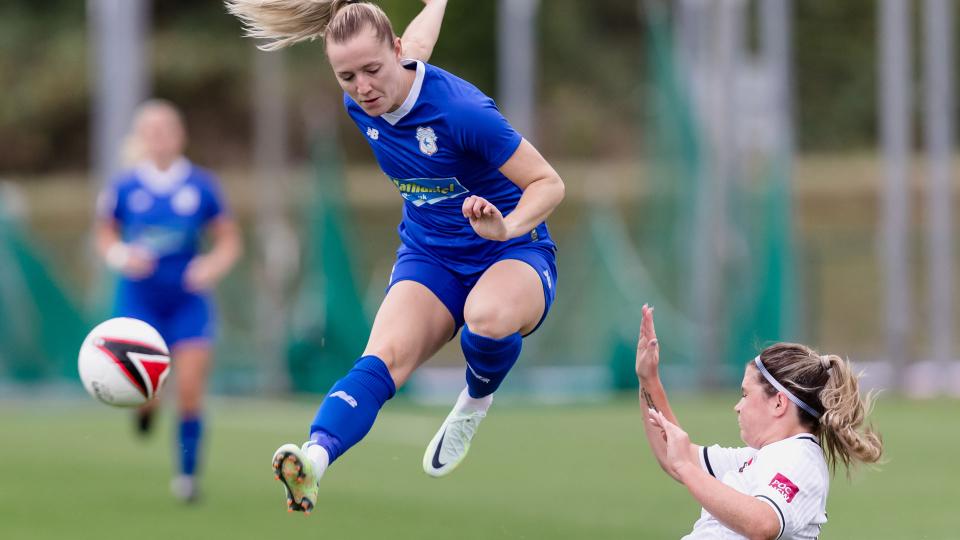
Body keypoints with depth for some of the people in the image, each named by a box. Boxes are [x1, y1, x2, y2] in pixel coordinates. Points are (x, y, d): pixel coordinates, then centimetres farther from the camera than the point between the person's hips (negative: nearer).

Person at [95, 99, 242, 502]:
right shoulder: (123, 189, -4)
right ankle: (147, 407, 28)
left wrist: (213, 265, -14)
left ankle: (188, 473, 9)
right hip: (139, 300, 0)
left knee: (190, 393, -7)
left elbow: (229, 241, 6)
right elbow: (105, 235, 10)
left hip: (188, 300, 0)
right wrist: (121, 256, -11)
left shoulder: (201, 187, -3)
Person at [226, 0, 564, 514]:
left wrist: (509, 226, -39)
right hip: (429, 257, 4)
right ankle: (314, 458, -55)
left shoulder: (460, 109, -26)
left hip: (513, 254, -4)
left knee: (488, 316, -41)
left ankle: (476, 403, -6)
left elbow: (548, 182, -19)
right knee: (385, 355, -27)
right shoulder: (359, 105, -5)